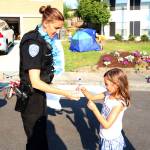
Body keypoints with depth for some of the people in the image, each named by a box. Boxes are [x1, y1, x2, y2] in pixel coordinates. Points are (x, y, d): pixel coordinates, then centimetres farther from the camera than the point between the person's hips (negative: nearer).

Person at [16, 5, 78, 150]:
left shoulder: (42, 40, 6)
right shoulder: (34, 42, -22)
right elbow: (35, 82, -25)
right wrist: (64, 93, -21)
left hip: (39, 96, 9)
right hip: (31, 100, -9)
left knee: (41, 138, 20)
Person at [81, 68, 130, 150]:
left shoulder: (119, 103, -29)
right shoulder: (108, 94, -7)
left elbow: (107, 124, -29)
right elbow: (92, 97, 3)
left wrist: (94, 108, -30)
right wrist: (84, 91, -17)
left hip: (111, 140, -6)